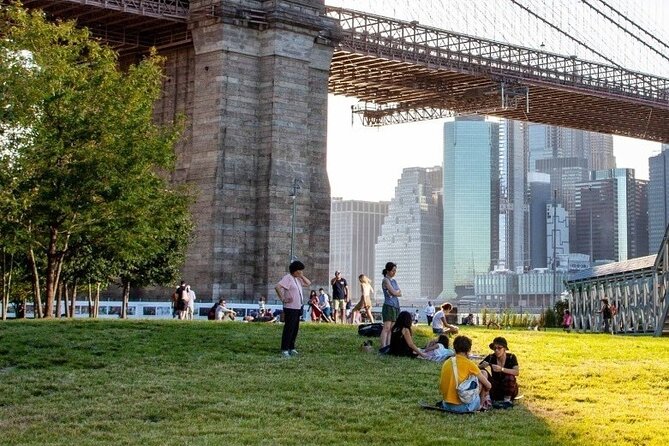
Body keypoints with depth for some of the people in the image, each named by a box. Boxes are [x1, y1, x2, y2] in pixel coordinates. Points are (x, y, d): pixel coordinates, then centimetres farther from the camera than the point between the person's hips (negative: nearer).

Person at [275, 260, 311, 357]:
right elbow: (277, 287, -26)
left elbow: (308, 283, 22)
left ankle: (291, 348, 22)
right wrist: (283, 299, -21)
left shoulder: (297, 279, 14)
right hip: (290, 308, -9)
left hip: (297, 308, 9)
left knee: (295, 329, 13)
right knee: (288, 329, -7)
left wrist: (302, 276, 8)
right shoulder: (287, 278, -14)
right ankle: (284, 349, -2)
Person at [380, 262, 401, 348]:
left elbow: (400, 294, 12)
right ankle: (383, 347, -19)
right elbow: (393, 292, -14)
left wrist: (395, 292, -6)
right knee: (386, 327, -14)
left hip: (396, 306, 8)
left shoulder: (394, 281, 18)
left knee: (392, 328, 5)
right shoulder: (385, 280, -5)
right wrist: (398, 291, 5)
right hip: (388, 306, -8)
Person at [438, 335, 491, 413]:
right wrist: (484, 393, 24)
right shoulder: (469, 364, -7)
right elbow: (488, 385, 2)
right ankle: (480, 405, 18)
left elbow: (441, 386, 17)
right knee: (484, 373, 9)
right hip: (462, 407, -7)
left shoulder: (446, 363, 8)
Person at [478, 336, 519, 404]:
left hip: (509, 389, -2)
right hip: (495, 389, 2)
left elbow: (516, 372, -28)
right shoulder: (491, 357, -6)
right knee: (483, 372, -21)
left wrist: (501, 369, -40)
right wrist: (482, 366, -31)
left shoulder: (511, 357, -11)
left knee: (510, 376, -33)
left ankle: (507, 399, -16)